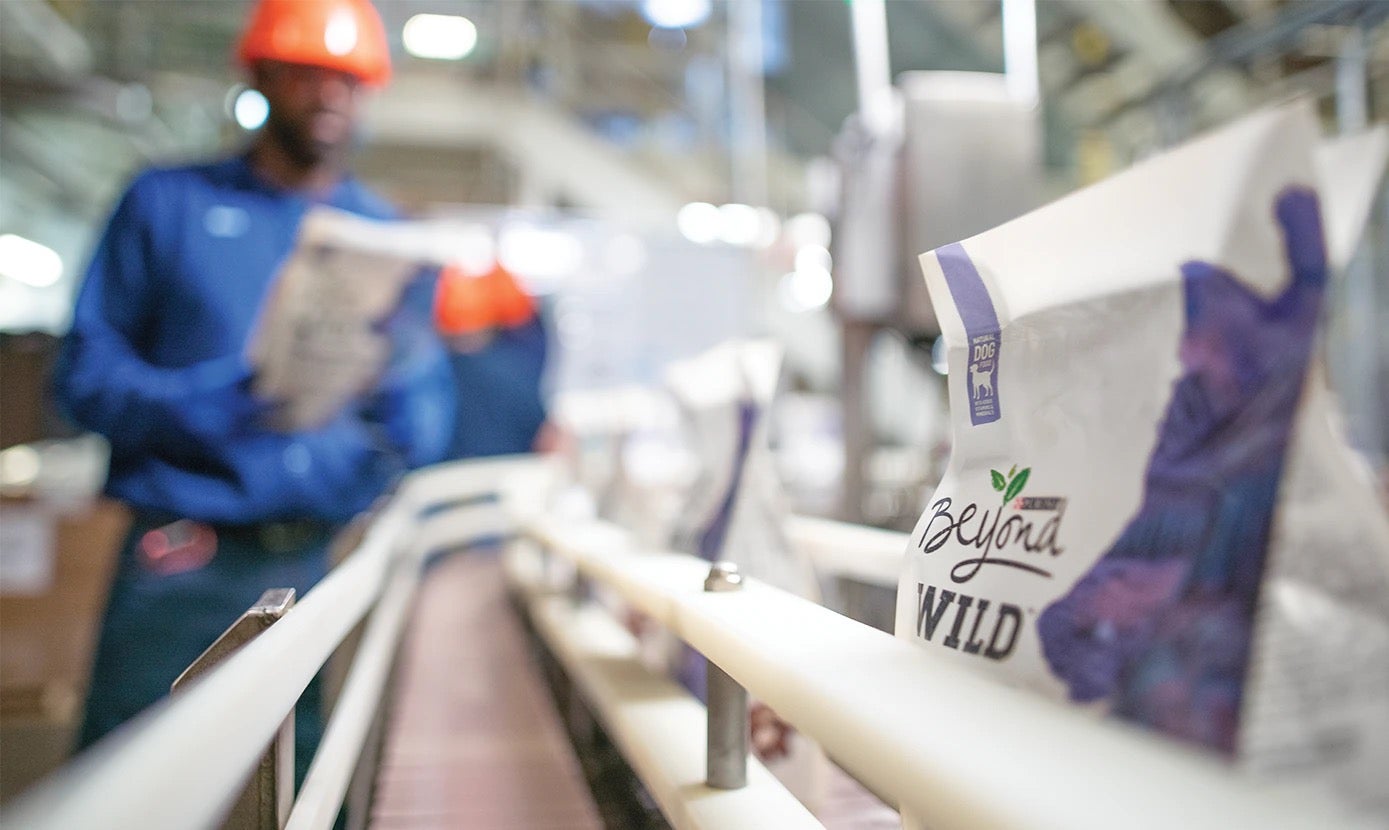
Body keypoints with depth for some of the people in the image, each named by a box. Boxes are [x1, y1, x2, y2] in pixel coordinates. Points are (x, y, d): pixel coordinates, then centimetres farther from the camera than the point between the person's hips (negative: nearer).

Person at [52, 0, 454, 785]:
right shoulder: (168, 204, 7)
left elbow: (427, 433, 7)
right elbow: (87, 373, 0)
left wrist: (401, 383, -15)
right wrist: (222, 404, -18)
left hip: (329, 564, 2)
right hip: (181, 563, -1)